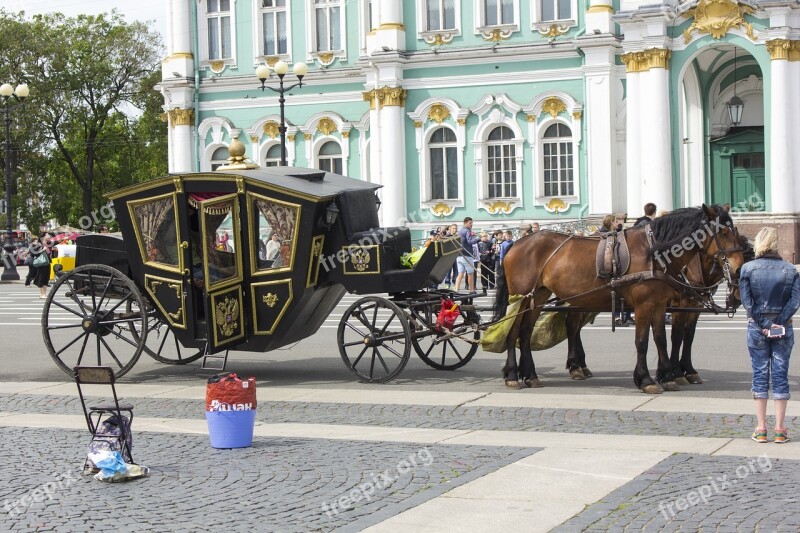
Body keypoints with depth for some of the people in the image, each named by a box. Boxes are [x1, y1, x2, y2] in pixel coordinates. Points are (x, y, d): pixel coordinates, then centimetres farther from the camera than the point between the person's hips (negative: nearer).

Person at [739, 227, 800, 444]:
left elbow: (747, 302, -10)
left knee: (760, 375, 6)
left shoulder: (748, 269, -4)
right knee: (780, 375, 5)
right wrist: (779, 323, -11)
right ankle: (780, 429, 6)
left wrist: (764, 325, -8)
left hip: (756, 327, 0)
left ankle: (761, 429, 6)